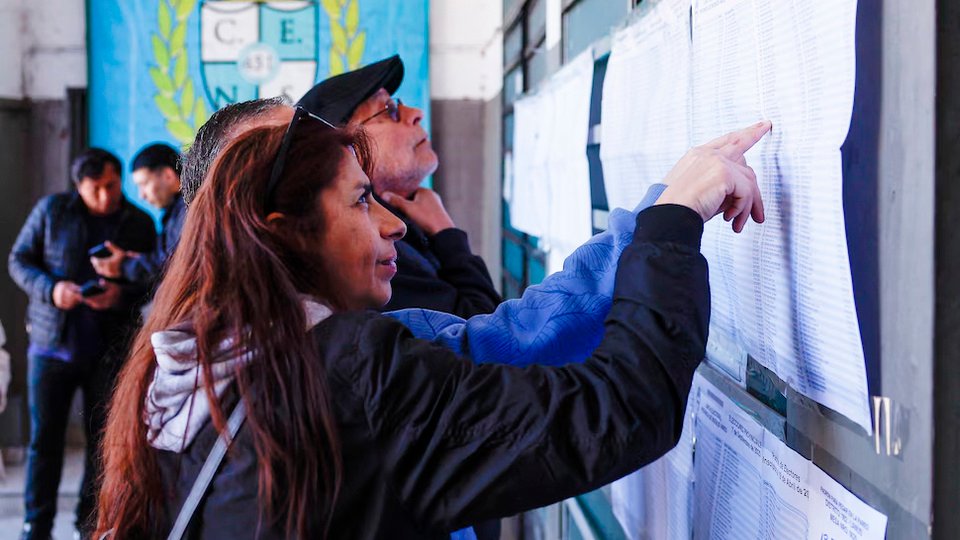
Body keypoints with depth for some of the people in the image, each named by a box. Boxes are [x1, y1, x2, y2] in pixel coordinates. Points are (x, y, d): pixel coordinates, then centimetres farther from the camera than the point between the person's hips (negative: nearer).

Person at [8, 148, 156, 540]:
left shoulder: (140, 224, 3)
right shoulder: (51, 210, 1)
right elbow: (19, 260, 4)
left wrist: (122, 295, -18)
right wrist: (50, 289, -15)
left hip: (110, 351, 1)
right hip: (52, 343, 0)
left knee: (102, 439, 6)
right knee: (44, 438, 2)